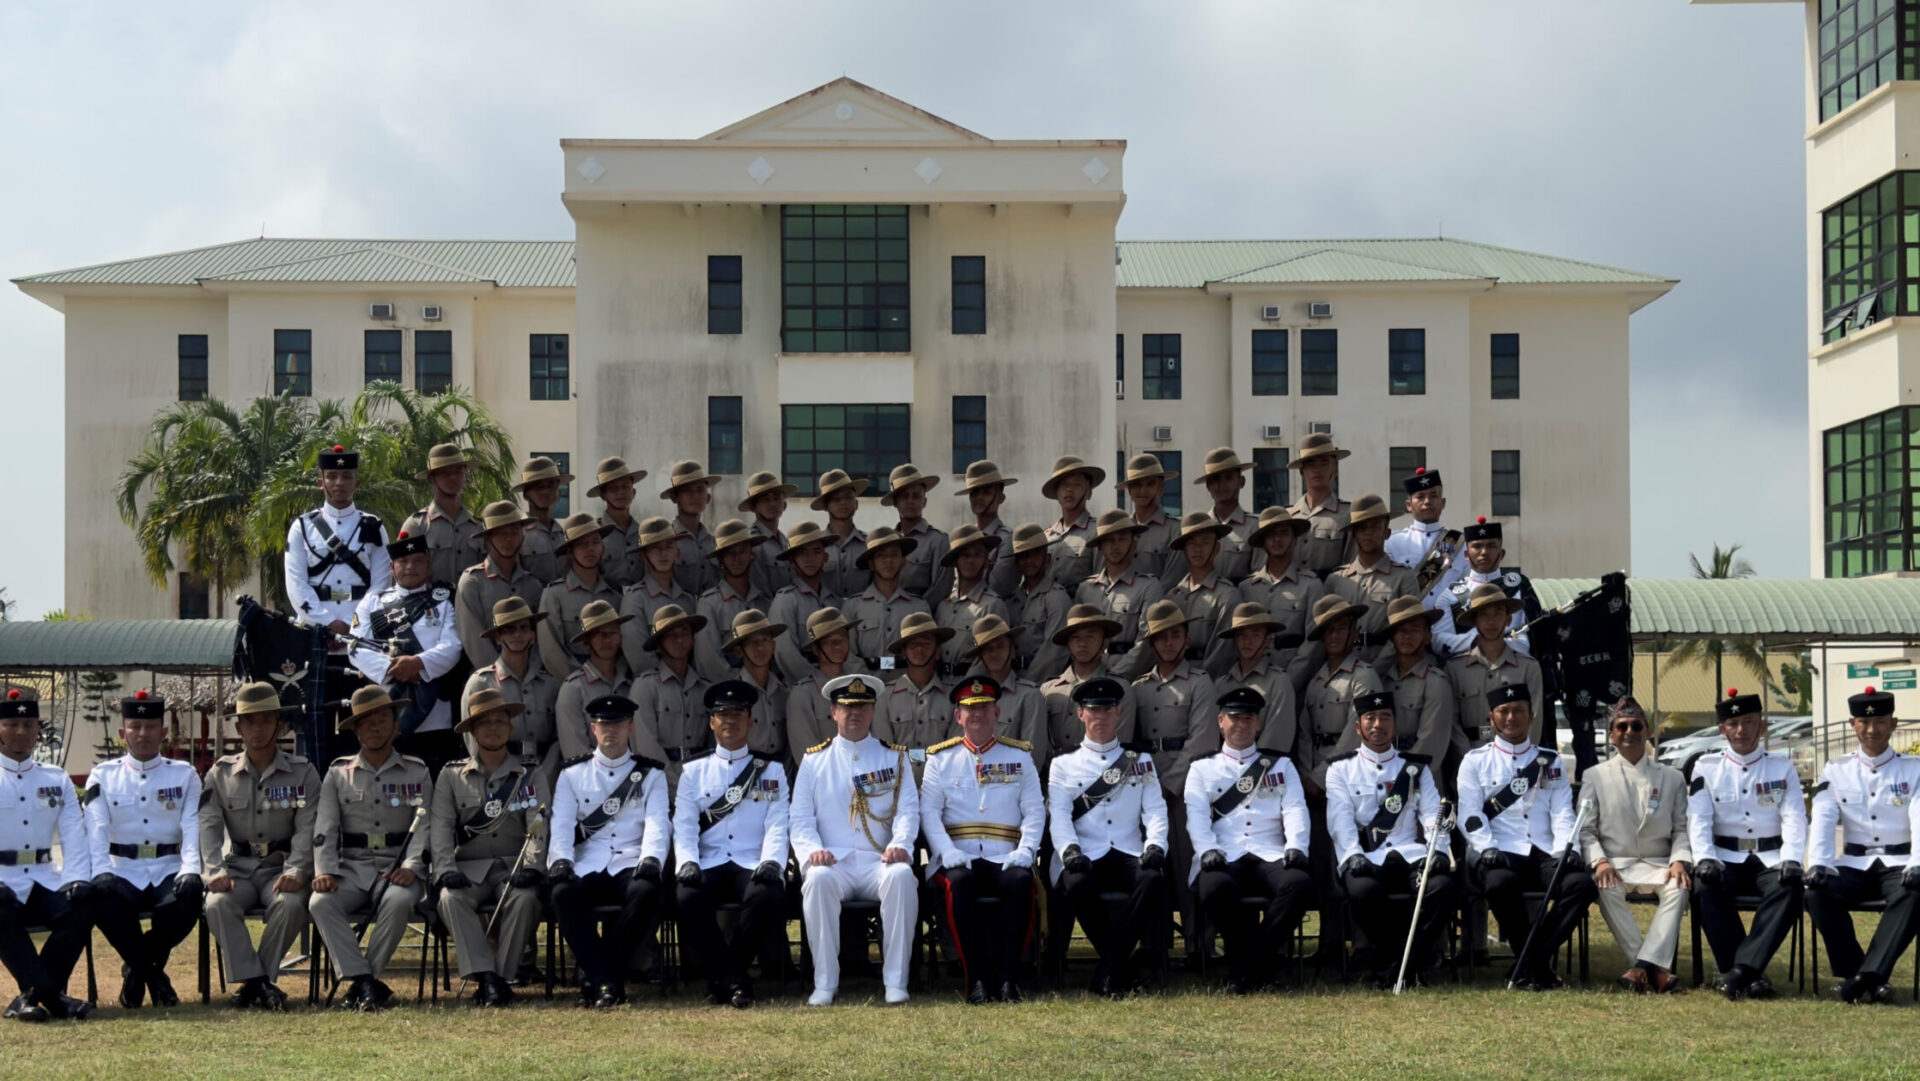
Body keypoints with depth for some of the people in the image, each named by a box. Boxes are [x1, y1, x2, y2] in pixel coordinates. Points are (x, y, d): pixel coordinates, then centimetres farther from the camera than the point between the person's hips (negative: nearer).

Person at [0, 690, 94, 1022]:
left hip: (44, 880, 3)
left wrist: (77, 880, -12)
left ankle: (31, 995, -21)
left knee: (81, 905, -27)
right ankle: (52, 995, -33)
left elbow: (75, 837, 7)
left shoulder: (57, 779, 14)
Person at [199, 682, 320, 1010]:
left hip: (281, 867, -1)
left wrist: (295, 871, -21)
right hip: (237, 868, 1)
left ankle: (254, 982, -18)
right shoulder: (221, 773, 9)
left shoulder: (302, 773, 4)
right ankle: (256, 982, -25)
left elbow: (307, 829, -4)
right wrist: (215, 871, -18)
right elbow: (208, 826, -1)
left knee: (290, 904, -33)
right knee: (217, 904, -31)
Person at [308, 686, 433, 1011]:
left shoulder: (417, 773, 11)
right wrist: (325, 872, -11)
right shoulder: (338, 773, 14)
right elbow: (325, 828, 5)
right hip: (353, 867, 2)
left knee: (398, 901, -36)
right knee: (321, 903, -29)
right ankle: (365, 983, -31)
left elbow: (424, 826, 2)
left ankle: (365, 981, -24)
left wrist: (411, 867, -16)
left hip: (399, 867, -1)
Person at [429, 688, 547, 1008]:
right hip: (469, 868, 1)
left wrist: (531, 867, -20)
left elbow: (539, 827, -2)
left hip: (513, 866, -1)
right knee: (451, 898, -32)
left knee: (525, 898, -33)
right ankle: (485, 977, -33)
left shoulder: (529, 777, 11)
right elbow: (440, 828, 2)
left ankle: (501, 977, -24)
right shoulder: (451, 776, 12)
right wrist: (446, 870, -15)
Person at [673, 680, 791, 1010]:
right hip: (709, 866, 1)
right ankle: (734, 981, -23)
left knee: (766, 896, -35)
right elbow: (684, 826, 5)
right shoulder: (694, 771, 16)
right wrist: (687, 862, -15)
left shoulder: (771, 771, 14)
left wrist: (771, 862, -17)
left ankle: (721, 976, -17)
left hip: (753, 866, -1)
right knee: (688, 897, -33)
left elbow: (777, 825, 3)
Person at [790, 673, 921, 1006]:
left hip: (879, 863, 0)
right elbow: (800, 818, 8)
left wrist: (900, 844, -16)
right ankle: (825, 984, -27)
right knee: (817, 879, -35)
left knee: (901, 876, -34)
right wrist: (812, 850, -13)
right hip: (833, 862, 0)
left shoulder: (894, 758, 15)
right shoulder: (814, 760, 14)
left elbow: (908, 809, 4)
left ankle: (895, 981, -28)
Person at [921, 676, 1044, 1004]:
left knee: (1020, 882, -33)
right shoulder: (941, 758, 13)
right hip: (960, 857, -1)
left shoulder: (1019, 756, 15)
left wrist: (1025, 851, -10)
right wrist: (948, 853, -13)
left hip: (1006, 857, 1)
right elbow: (929, 811, 4)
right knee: (959, 883, -35)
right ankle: (975, 980, -30)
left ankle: (1006, 977, -27)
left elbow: (1035, 811, 8)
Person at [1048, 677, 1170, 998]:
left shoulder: (1141, 761, 19)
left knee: (1153, 878, -35)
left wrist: (1155, 845, -13)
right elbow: (1058, 814, 2)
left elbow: (1155, 810, 8)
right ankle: (1122, 968, -16)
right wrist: (1069, 850, -18)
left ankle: (1107, 974, -28)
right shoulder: (1063, 764, 15)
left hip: (1130, 855, 1)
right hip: (1086, 857, -1)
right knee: (1077, 885, -37)